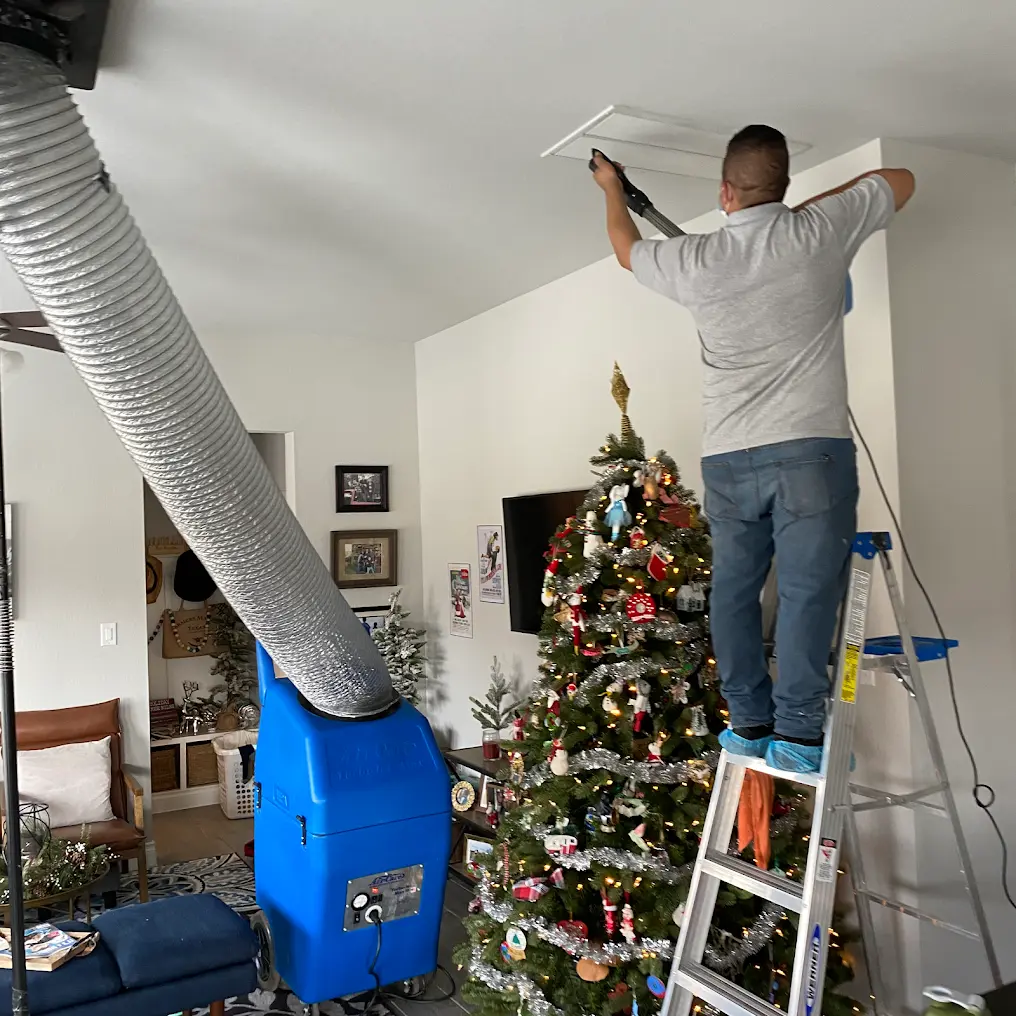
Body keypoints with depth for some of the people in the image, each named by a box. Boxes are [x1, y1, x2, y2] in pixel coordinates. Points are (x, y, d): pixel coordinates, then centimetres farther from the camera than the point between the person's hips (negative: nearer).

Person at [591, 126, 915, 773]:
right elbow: (901, 180, 21)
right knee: (808, 588, -4)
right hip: (813, 449, -2)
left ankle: (750, 723, 17)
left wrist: (612, 189, 45)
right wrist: (817, 202, 29)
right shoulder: (820, 232, 2)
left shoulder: (694, 261, 5)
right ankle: (797, 732, -5)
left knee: (734, 589, 12)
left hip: (728, 458, 3)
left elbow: (627, 249, 27)